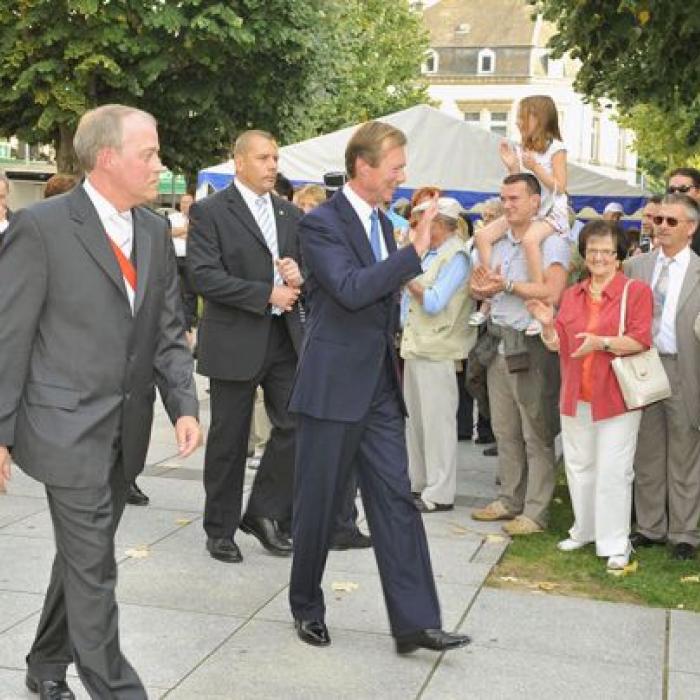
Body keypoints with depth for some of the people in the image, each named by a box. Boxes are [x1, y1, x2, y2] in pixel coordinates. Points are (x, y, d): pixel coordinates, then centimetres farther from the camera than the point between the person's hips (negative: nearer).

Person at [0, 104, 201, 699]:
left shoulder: (155, 231, 7)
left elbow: (169, 331, 10)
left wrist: (184, 405, -3)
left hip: (127, 430, 7)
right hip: (69, 427, -7)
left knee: (83, 556, 19)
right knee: (93, 567, -2)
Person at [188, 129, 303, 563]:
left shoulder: (291, 214, 12)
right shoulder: (210, 212, -5)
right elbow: (205, 276, -15)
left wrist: (299, 276, -8)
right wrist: (268, 293, -17)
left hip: (286, 337, 5)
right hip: (235, 341, -5)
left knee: (296, 426, 0)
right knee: (229, 440, 6)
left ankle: (263, 513, 19)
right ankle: (221, 530, 21)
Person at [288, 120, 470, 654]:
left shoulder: (382, 222, 12)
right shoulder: (322, 222, -12)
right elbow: (351, 289, -26)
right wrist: (416, 251, -25)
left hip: (380, 387, 7)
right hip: (334, 386, -7)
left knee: (396, 501, 3)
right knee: (319, 504, 6)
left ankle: (416, 622, 4)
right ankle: (306, 607, 25)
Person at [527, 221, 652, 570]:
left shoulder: (636, 291, -4)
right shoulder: (572, 295, 12)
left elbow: (641, 340, -13)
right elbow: (558, 345, 10)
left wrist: (602, 342, -26)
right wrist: (548, 325, -10)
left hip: (616, 397, -5)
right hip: (576, 397, 5)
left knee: (612, 472, -3)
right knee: (579, 466, 14)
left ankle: (615, 544, 8)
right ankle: (585, 530, 30)